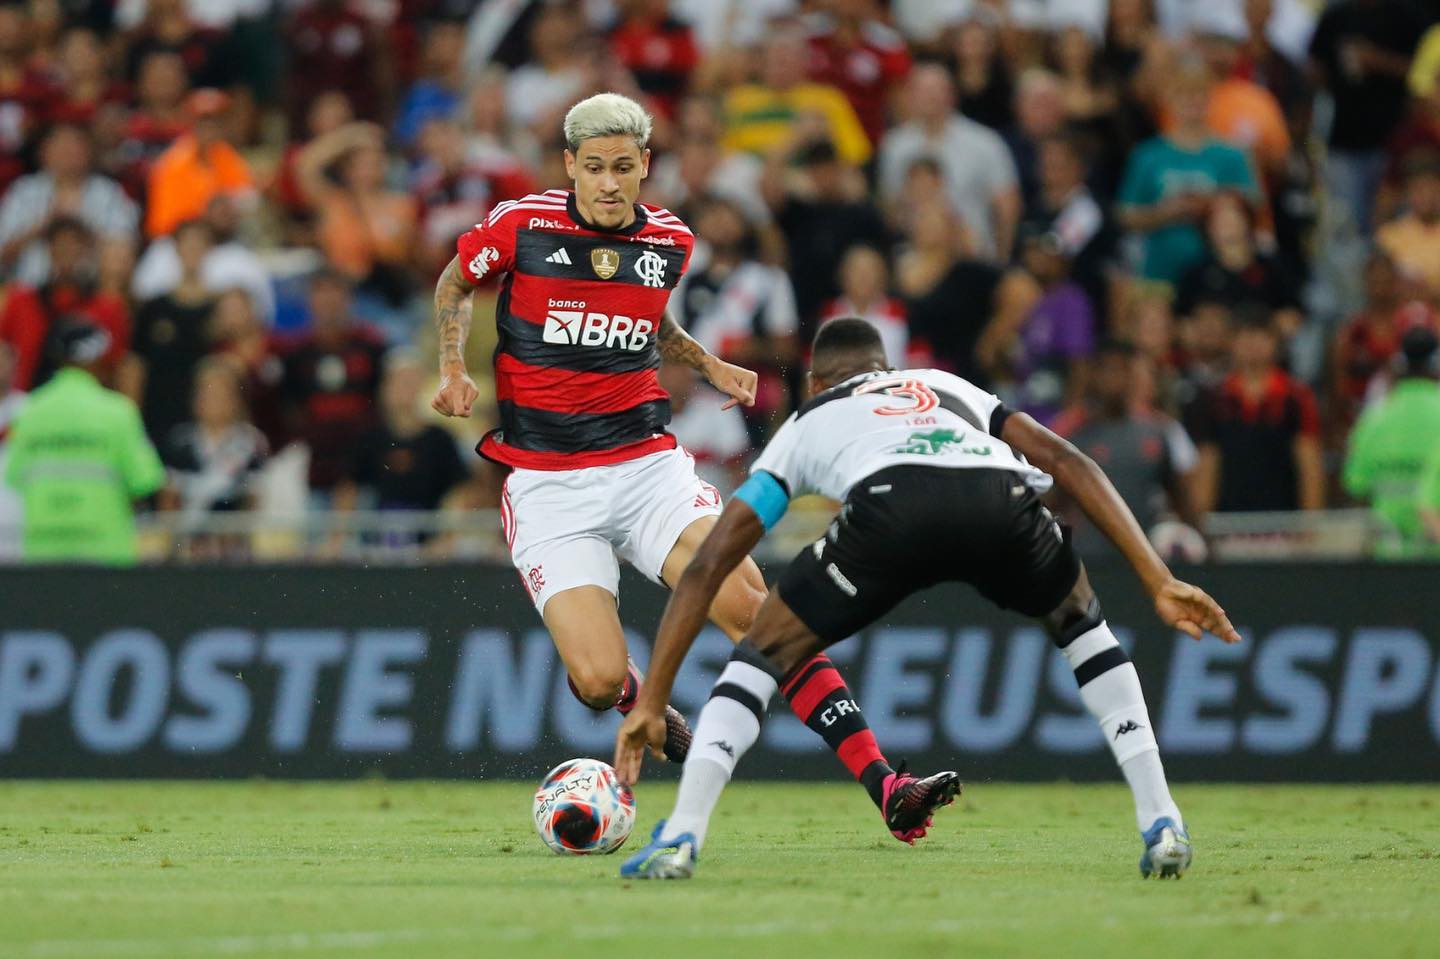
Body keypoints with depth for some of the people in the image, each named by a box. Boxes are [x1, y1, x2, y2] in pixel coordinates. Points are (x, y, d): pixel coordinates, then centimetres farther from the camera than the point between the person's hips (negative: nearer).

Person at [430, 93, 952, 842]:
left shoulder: (669, 242, 6)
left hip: (646, 464, 2)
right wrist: (454, 370, 0)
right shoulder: (521, 225, -5)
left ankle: (883, 787, -23)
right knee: (598, 680, -19)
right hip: (547, 486, -2)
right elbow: (456, 283, 15)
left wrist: (709, 366, 12)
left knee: (751, 605, -20)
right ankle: (639, 703, 23)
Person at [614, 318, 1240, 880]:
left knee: (766, 653, 20)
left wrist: (650, 703, 35)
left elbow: (707, 566, 33)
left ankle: (679, 840, 4)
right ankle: (1162, 827, 22)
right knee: (1078, 621, 33)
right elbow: (1064, 460, 28)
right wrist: (1160, 582, 24)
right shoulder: (948, 388, 44)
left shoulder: (806, 423, 39)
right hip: (1002, 501, 2)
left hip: (889, 505, -2)